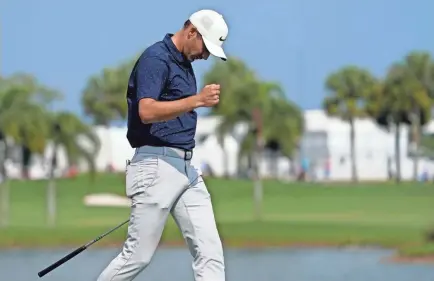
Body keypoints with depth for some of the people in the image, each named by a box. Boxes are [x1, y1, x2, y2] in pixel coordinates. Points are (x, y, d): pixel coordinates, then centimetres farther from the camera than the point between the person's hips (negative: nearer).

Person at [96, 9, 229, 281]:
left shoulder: (184, 64, 18)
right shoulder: (155, 58, -10)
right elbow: (147, 112, -25)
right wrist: (197, 100, -32)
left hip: (186, 167, 9)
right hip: (157, 165, -9)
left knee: (210, 251, -2)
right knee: (139, 255, -6)